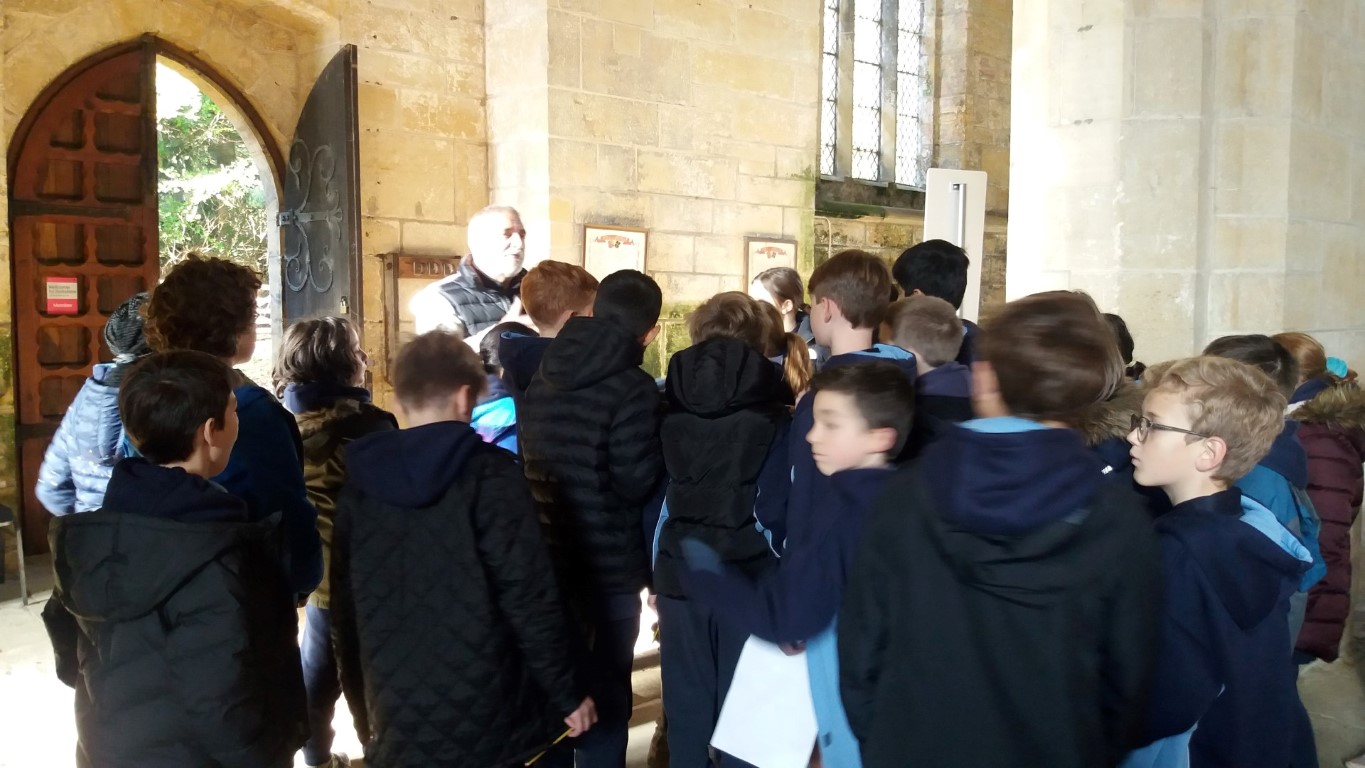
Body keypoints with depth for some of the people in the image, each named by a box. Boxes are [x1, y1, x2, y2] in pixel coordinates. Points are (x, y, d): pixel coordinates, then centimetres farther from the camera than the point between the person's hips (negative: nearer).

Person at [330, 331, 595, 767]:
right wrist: (567, 692, -5)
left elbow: (345, 614, 9)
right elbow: (529, 595, -15)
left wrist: (364, 713, 20)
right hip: (489, 720, -4)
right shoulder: (488, 474, -11)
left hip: (398, 731, 5)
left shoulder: (359, 485, 4)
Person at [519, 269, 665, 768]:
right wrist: (661, 447, -2)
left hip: (547, 557, 7)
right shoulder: (632, 387, -17)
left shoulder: (544, 376, 6)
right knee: (605, 691, 8)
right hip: (608, 564, -6)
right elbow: (636, 481, -19)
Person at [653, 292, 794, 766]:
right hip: (748, 574, -2)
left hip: (680, 569, 3)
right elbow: (774, 507, -13)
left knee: (687, 703, 15)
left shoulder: (668, 403, 0)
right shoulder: (772, 412, -9)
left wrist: (654, 572, 12)